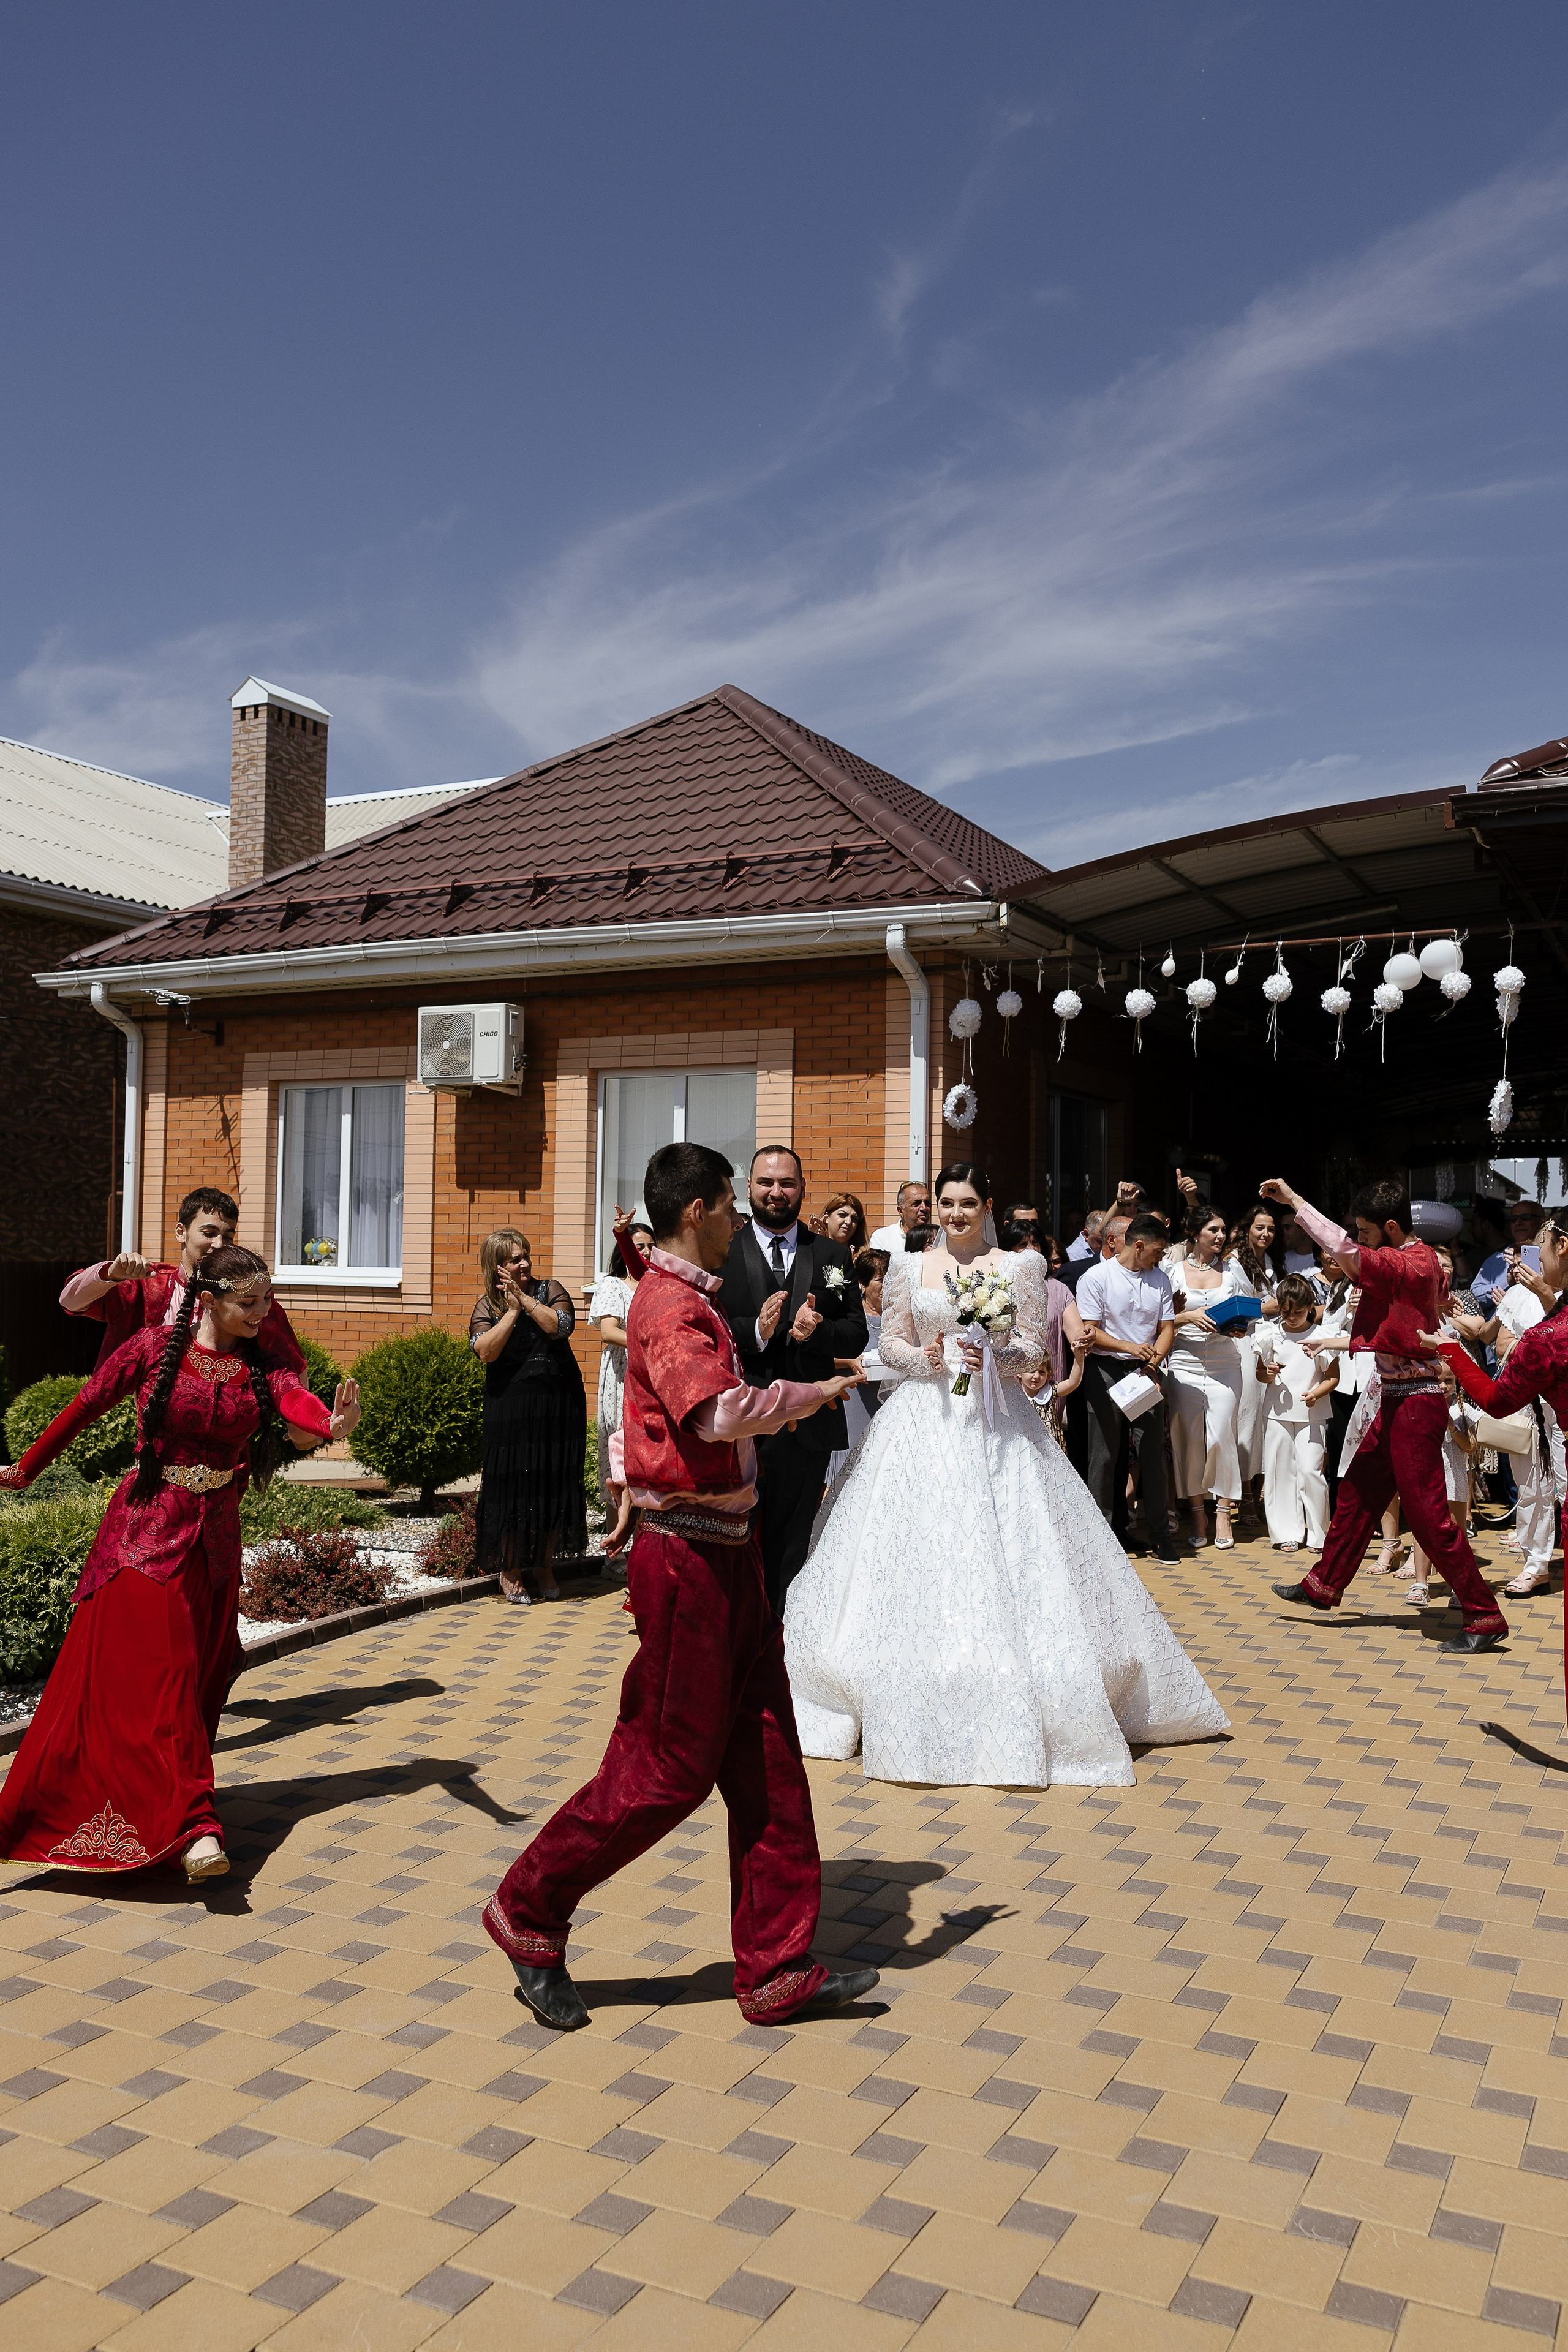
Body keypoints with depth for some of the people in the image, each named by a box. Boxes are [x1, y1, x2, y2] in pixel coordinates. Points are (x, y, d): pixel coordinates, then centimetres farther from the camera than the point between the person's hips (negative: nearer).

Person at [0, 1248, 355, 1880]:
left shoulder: (262, 1367, -1)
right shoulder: (154, 1348, -7)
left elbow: (296, 1400, -21)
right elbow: (85, 1407, 2)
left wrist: (332, 1422, -45)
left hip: (213, 1539, 4)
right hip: (147, 1529, -4)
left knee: (202, 1674, 11)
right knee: (159, 1671, -12)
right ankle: (193, 1824, -16)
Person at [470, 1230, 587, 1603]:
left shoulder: (551, 1291, 5)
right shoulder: (487, 1306, 2)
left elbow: (560, 1327, -14)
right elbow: (486, 1351, -14)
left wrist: (525, 1299, -16)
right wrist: (512, 1311, -15)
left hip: (559, 1405, 2)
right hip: (511, 1409, -1)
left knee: (554, 1484, 5)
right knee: (513, 1486, 0)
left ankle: (543, 1565, 19)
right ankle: (511, 1570, 13)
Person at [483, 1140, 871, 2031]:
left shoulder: (694, 1298, 16)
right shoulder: (673, 1305, -17)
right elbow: (721, 1412, -32)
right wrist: (812, 1393, -20)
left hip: (727, 1549, 10)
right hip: (689, 1556, -10)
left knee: (766, 1758, 11)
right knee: (672, 1764, 0)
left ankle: (778, 1970, 20)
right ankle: (531, 1912, 18)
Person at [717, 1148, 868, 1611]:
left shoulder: (834, 1256, 10)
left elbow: (856, 1334, 4)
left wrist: (817, 1330, -15)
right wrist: (755, 1331, -20)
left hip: (808, 1430, 2)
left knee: (791, 1554, 11)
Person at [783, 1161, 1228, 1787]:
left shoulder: (1018, 1267, 5)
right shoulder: (909, 1268, 9)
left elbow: (1035, 1348, 1)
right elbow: (890, 1343, 9)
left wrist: (995, 1355, -18)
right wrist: (924, 1357, -11)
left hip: (996, 1423, -1)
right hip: (924, 1422, 1)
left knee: (1003, 1554, -5)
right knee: (921, 1557, -1)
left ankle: (1010, 1712, 6)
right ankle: (921, 1710, 10)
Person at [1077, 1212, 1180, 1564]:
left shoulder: (1160, 1280, 10)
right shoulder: (1096, 1278, -6)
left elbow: (1166, 1328, 9)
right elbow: (1090, 1332, -9)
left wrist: (1154, 1361, -9)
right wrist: (1130, 1347, -19)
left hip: (1146, 1372, 4)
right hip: (1105, 1372, -4)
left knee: (1152, 1453, 1)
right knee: (1105, 1455, 2)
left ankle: (1158, 1534, 9)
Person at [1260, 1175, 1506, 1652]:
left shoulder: (1413, 1264, -21)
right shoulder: (1412, 1260, 10)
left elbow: (1342, 1249, -31)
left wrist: (1294, 1200, -23)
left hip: (1416, 1402, -10)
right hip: (1393, 1398, 10)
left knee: (1428, 1512, -6)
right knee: (1357, 1492, 17)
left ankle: (1484, 1617, 3)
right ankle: (1324, 1586, 30)